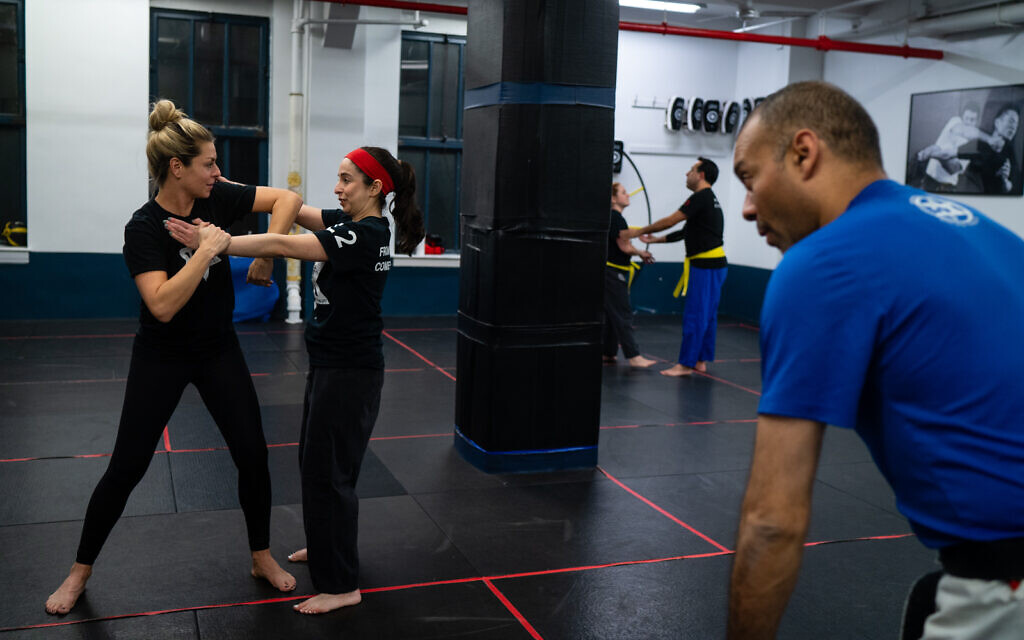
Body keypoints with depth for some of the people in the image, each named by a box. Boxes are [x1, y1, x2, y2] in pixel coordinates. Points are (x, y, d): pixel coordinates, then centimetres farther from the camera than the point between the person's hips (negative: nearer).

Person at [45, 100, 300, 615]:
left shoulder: (217, 199, -8)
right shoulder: (144, 228, -20)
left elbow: (288, 198, -7)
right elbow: (162, 305, -32)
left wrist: (265, 253, -16)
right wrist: (207, 250, -32)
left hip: (219, 351, 4)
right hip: (161, 359, -4)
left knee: (252, 455, 2)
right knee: (126, 467, 3)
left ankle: (261, 557, 23)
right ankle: (80, 571, 24)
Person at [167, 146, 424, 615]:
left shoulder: (367, 235, -22)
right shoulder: (347, 222, 6)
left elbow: (282, 245, -29)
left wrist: (215, 243, -30)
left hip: (351, 371, -10)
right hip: (330, 362, 10)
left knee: (328, 470, -2)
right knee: (314, 458, 22)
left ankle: (341, 585, 11)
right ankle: (327, 546, 42)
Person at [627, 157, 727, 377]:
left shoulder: (701, 198, -14)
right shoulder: (710, 200, 19)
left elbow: (670, 220, -15)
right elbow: (687, 232, 21)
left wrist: (641, 231, -3)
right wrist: (656, 239, 19)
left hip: (705, 266, -11)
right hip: (714, 264, 11)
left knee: (695, 316, -7)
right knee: (707, 315, 13)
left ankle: (685, 364, -4)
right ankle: (701, 361, 19)